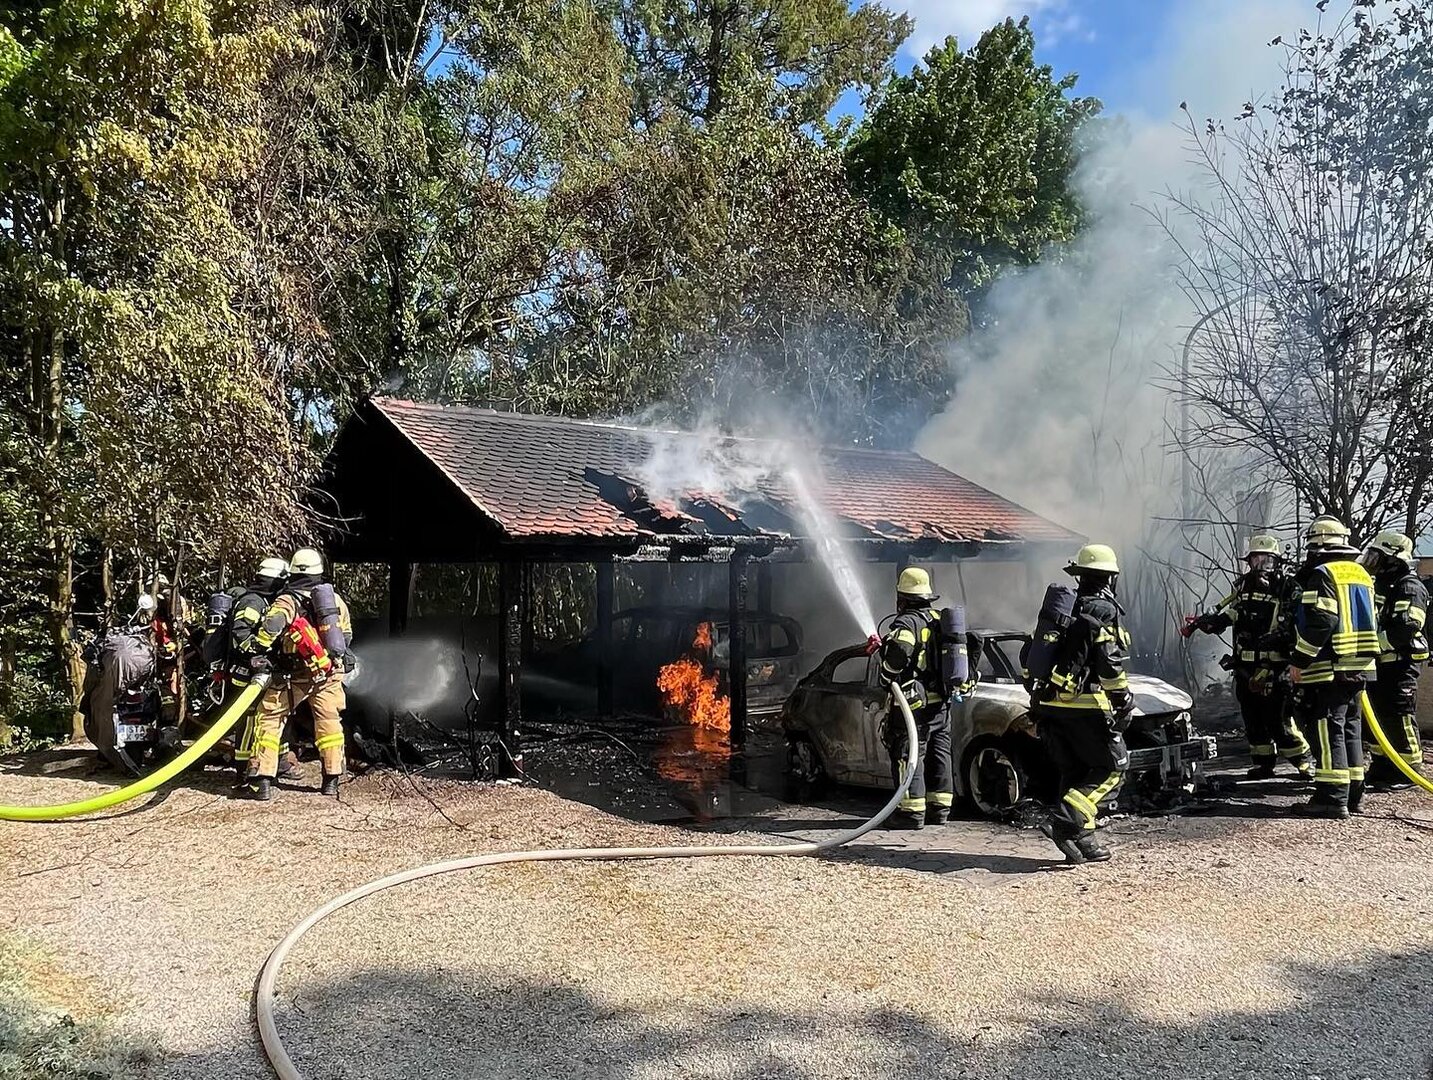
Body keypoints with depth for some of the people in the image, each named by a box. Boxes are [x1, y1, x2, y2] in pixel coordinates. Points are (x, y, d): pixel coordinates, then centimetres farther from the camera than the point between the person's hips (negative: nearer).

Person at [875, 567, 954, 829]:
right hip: (941, 702, 8)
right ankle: (939, 809, 19)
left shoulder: (906, 623, -12)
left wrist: (888, 676, -12)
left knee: (909, 757, -3)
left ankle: (912, 811, -2)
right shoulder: (940, 621, 14)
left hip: (914, 703, -8)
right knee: (939, 756, 13)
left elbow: (897, 653, -29)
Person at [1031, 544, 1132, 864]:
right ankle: (1064, 821, -13)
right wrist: (1124, 701, -6)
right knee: (1111, 767, 1)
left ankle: (1081, 840, 13)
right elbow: (1110, 664, -14)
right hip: (1086, 705, -8)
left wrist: (1041, 700, 26)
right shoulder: (1103, 610, -7)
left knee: (1075, 772, 13)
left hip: (1052, 704, 8)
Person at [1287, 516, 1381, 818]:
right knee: (1349, 728, 15)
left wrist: (1299, 660, -16)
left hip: (1329, 669, -9)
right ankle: (1353, 793, 20)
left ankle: (1332, 798, -10)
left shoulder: (1323, 574, -11)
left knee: (1327, 730, -8)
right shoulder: (1361, 574, 17)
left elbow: (1321, 623, -21)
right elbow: (1373, 622, 21)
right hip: (1360, 667, 9)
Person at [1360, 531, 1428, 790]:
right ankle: (1382, 767, 23)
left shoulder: (1410, 588, -13)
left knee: (1399, 717, -6)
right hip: (1378, 663, 10)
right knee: (1373, 716, 13)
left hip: (1400, 664, -9)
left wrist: (1376, 642, -24)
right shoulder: (1378, 584, 17)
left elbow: (1406, 628, -26)